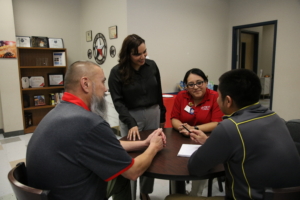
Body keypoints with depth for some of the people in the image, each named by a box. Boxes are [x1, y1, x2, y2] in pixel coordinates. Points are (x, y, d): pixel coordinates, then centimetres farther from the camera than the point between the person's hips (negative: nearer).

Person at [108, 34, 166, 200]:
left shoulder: (152, 66, -1)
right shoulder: (117, 72, -11)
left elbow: (158, 94, 6)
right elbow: (118, 101, -14)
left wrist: (162, 116, 11)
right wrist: (131, 123, -24)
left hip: (153, 114, 4)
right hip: (131, 116, -3)